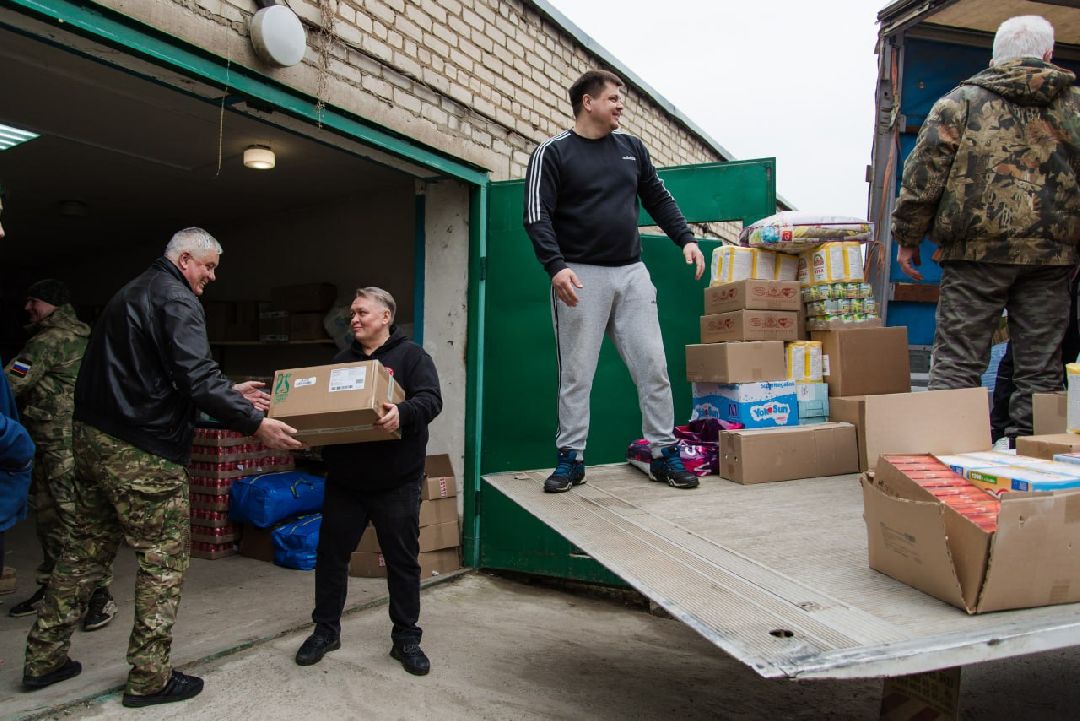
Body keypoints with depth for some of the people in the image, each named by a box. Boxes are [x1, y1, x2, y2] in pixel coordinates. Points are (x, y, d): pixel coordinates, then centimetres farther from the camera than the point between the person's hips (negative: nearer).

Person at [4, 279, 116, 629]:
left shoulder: (50, 340, -13)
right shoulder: (78, 336, 17)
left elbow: (12, 384, -15)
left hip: (64, 446, -10)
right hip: (48, 445, 10)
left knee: (75, 517, -8)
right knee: (46, 516, 16)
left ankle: (101, 594, -2)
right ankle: (48, 586, 27)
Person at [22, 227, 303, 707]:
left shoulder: (135, 291, 20)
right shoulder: (176, 299, -13)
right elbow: (197, 379, -23)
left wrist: (230, 392, 22)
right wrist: (256, 423, -21)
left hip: (93, 435, 10)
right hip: (142, 451, -10)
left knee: (87, 547, 19)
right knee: (164, 558, 0)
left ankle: (44, 658, 28)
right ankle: (149, 678, 8)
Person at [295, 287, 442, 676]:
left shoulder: (411, 355, -2)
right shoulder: (341, 360, 14)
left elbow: (431, 399, -16)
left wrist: (403, 413, -35)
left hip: (396, 483, -4)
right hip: (344, 480, 5)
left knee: (403, 560, 6)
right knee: (330, 555, 12)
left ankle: (406, 637, 20)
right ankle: (326, 629, 31)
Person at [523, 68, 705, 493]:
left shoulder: (631, 147, 14)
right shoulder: (552, 153, 0)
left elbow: (659, 199, 19)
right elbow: (537, 217, -8)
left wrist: (685, 239, 5)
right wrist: (556, 266, -22)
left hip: (632, 272, 4)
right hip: (581, 277, -4)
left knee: (654, 366, 1)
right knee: (576, 373, 1)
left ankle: (664, 453, 12)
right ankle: (571, 458, 12)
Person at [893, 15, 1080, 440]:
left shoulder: (962, 101, 4)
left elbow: (922, 176, -2)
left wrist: (907, 237, 4)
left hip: (978, 249, -2)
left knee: (956, 360, 1)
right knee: (1040, 367, 8)